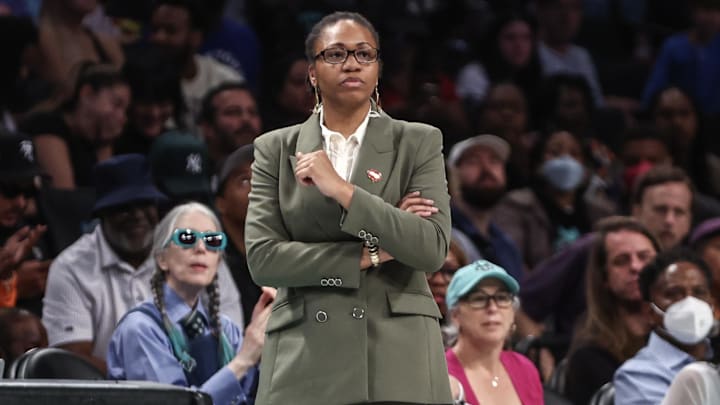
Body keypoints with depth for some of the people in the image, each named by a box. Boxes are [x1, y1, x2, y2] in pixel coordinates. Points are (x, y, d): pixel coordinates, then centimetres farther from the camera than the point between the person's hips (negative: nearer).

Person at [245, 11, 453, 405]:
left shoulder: (418, 143, 6)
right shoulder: (275, 150, 9)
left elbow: (432, 249, -7)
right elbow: (262, 258, -1)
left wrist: (342, 190, -13)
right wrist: (367, 256, -7)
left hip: (399, 354, -1)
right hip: (304, 357, 1)